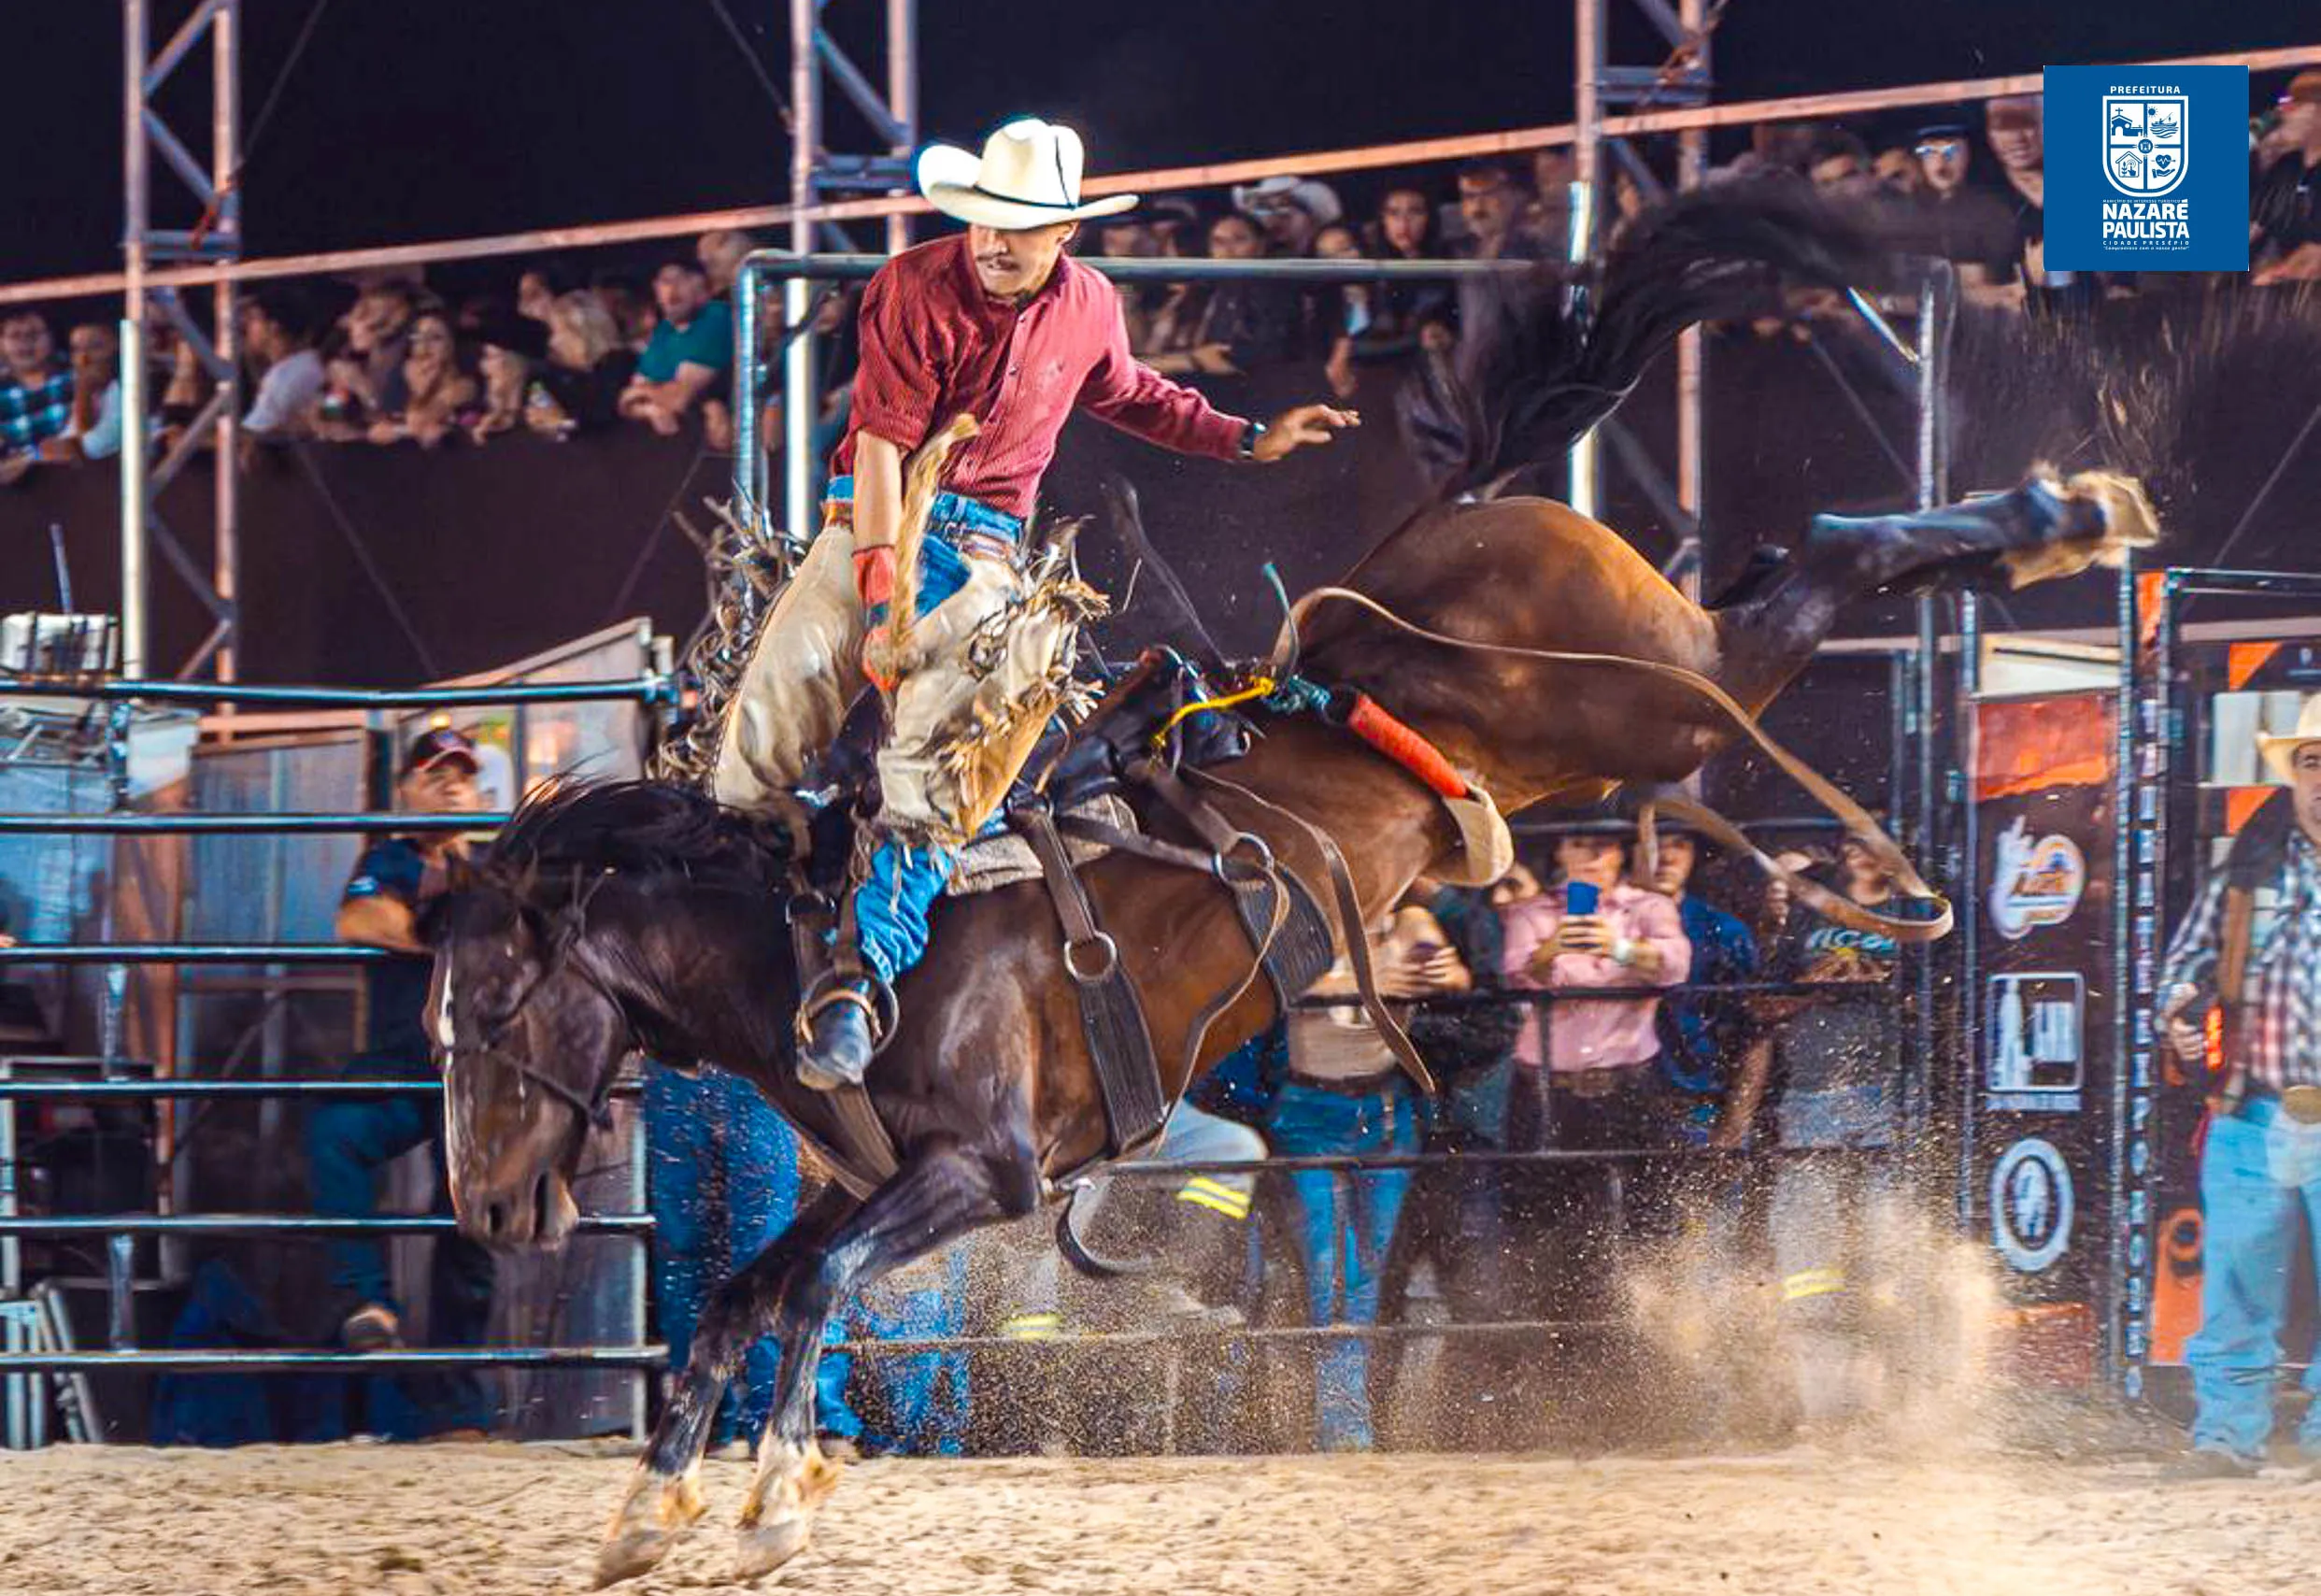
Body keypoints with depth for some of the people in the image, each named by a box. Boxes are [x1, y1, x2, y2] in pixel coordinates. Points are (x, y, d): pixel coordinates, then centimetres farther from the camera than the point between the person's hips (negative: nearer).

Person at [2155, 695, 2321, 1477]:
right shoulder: (2254, 862, 7)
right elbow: (2192, 951, 14)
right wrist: (2183, 1009, -6)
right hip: (2251, 1121, 2)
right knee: (2236, 1287, 4)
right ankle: (2226, 1434, 13)